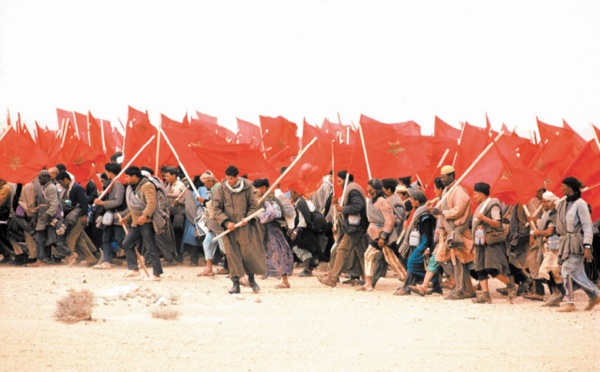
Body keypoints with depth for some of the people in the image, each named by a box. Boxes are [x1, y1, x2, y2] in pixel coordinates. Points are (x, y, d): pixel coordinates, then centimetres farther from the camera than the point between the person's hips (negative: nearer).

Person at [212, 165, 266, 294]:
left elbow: (254, 205, 4)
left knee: (249, 252, 0)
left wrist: (247, 218, -11)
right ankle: (235, 283, 0)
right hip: (229, 227, 0)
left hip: (245, 227, 0)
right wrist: (226, 222, -13)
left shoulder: (247, 188, -2)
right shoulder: (221, 190, -1)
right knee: (232, 253, -4)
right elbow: (216, 209, -1)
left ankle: (251, 278, 20)